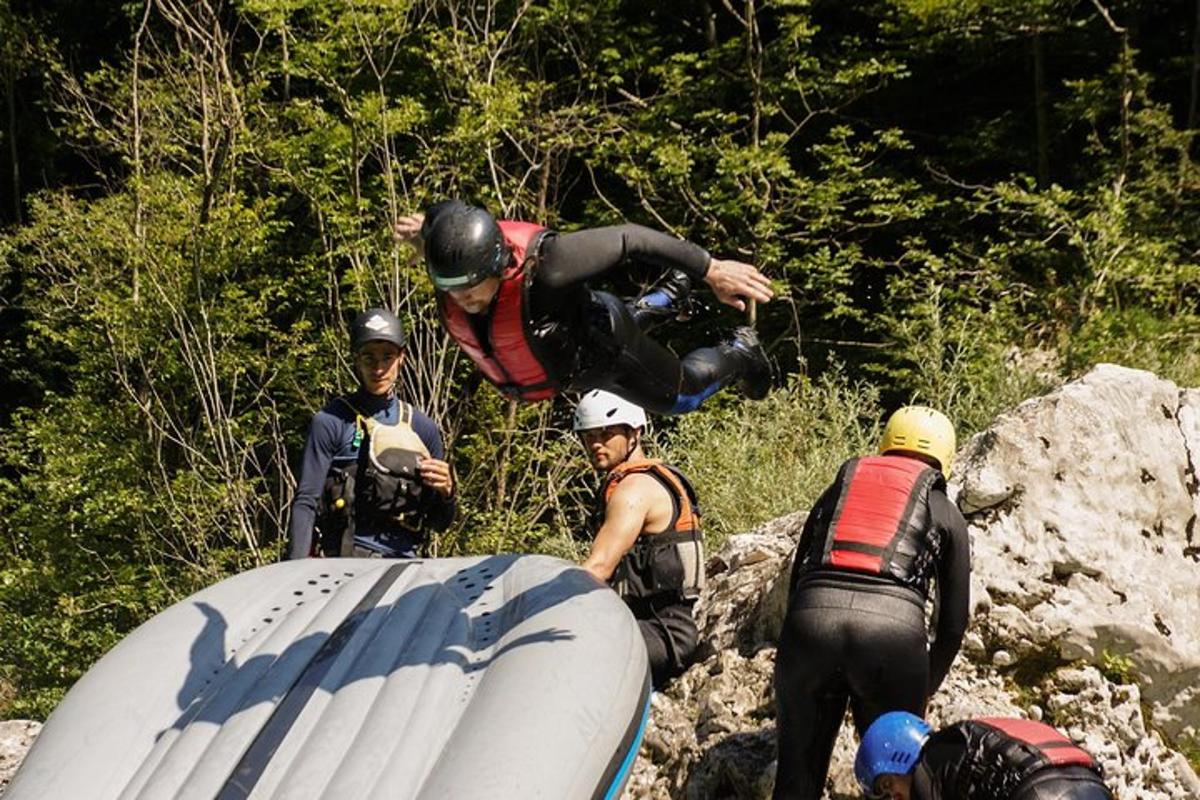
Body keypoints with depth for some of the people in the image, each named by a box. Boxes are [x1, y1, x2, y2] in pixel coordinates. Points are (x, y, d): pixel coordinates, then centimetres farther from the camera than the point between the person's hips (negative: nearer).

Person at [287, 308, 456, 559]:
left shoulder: (422, 427, 17)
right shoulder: (331, 422, 4)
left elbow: (440, 522, 21)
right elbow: (305, 503, -2)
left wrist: (446, 491, 0)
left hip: (403, 565, 4)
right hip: (344, 562, -4)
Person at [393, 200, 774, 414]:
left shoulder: (542, 266, -49)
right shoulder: (452, 272, -31)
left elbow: (628, 239, -37)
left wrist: (711, 270, -33)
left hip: (600, 350, -6)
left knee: (682, 396, 23)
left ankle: (739, 354, 50)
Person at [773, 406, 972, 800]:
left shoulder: (838, 489, 29)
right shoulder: (946, 513, 23)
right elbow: (953, 622, 21)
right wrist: (925, 689, 32)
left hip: (812, 617, 2)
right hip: (893, 624, -1)